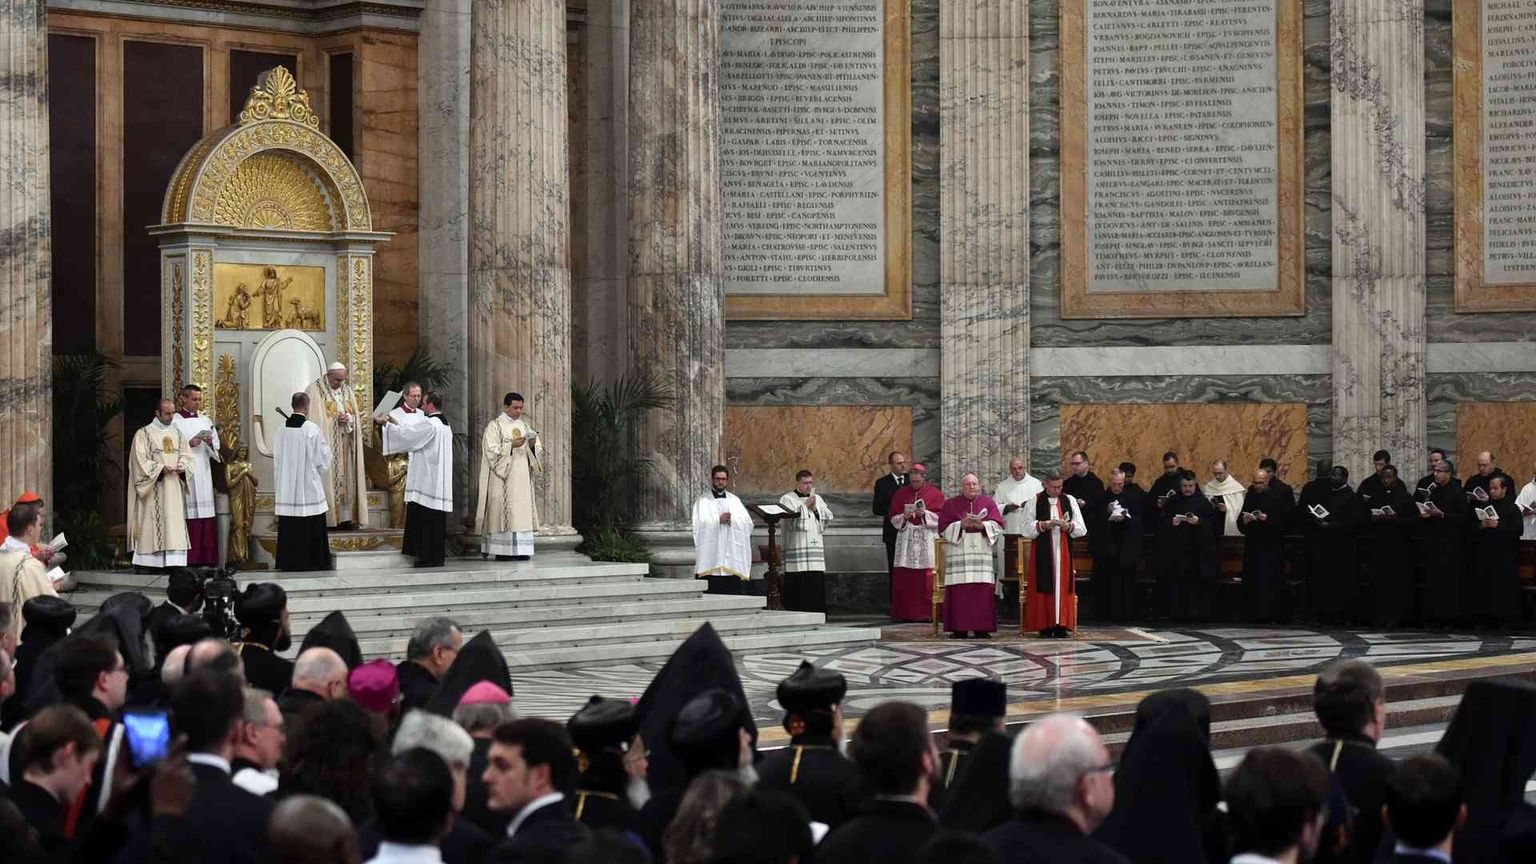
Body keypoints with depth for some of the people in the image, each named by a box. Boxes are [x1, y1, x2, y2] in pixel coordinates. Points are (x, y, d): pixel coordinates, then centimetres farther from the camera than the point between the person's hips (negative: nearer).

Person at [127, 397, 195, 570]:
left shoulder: (176, 432, 15)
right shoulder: (143, 434, -1)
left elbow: (186, 455, 14)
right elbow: (140, 461, -7)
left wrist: (180, 467, -7)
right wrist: (161, 469, -17)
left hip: (174, 488, 5)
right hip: (154, 489, -5)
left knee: (175, 525, -1)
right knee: (153, 525, -8)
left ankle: (174, 561, -3)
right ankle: (151, 563, -8)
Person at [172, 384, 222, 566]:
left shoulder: (205, 421, 17)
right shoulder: (175, 421, 2)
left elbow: (217, 451, 16)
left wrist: (210, 443, -4)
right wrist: (190, 444, -15)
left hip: (203, 474, 5)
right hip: (185, 474, -5)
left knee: (206, 520, 0)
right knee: (189, 516, -11)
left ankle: (206, 559, 2)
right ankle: (189, 559, -10)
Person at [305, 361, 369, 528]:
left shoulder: (348, 391, 14)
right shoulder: (315, 390, -4)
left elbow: (356, 417, 11)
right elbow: (313, 419, -11)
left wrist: (347, 418, -11)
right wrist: (336, 419, -16)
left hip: (346, 444, 6)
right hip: (326, 443, -6)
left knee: (347, 478, 2)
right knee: (328, 479, -9)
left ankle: (346, 517, 4)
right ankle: (326, 518, -9)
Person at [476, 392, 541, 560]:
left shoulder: (523, 425, 16)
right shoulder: (495, 426, -2)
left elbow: (536, 451, 15)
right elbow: (491, 451, -12)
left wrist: (532, 445, -7)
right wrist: (511, 446, -21)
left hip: (522, 479, 6)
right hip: (503, 479, -6)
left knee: (522, 513, 1)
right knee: (504, 513, -8)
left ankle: (520, 550, 2)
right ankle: (502, 552, -7)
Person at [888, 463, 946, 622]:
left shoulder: (935, 494, 6)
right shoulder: (901, 493, 12)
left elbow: (941, 518, 0)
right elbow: (893, 518, 10)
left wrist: (925, 514, -16)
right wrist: (904, 517, -10)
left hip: (927, 541, -2)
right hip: (906, 540, 2)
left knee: (926, 579, -7)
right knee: (904, 578, -5)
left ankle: (926, 613, -4)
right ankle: (904, 613, -3)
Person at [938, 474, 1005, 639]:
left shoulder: (988, 502, 13)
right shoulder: (951, 504, 10)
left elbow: (998, 524, 5)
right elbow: (943, 527, 2)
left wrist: (982, 525, -13)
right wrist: (961, 525, -12)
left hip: (983, 551, 1)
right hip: (958, 553, -1)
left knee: (983, 590, -5)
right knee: (959, 592, -8)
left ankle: (982, 628, -3)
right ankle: (959, 629, -7)